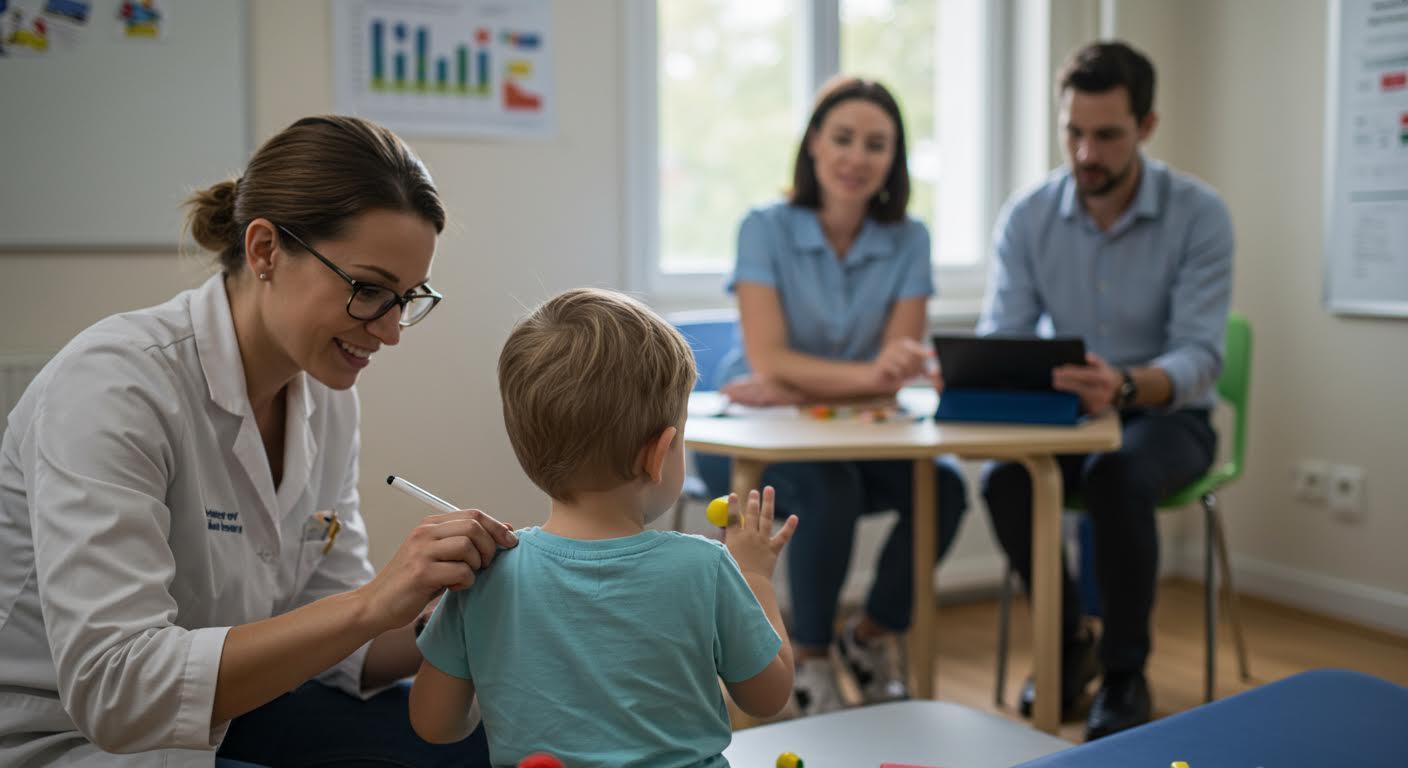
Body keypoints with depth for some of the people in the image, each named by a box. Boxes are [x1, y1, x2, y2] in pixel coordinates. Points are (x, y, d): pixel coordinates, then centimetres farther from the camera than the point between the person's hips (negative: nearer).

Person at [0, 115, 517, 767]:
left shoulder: (327, 396, -3)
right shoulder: (113, 384, -26)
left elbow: (325, 642, 0)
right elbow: (113, 688, -33)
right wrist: (372, 602, -38)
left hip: (220, 716, 7)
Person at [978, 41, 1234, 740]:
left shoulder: (1198, 215, -14)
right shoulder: (1026, 219, -5)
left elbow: (1200, 356, -22)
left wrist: (1126, 386, -45)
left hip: (1165, 415, -2)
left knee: (1117, 479, -36)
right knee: (1003, 480, -29)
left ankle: (1124, 676, -13)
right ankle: (1066, 643, -2)